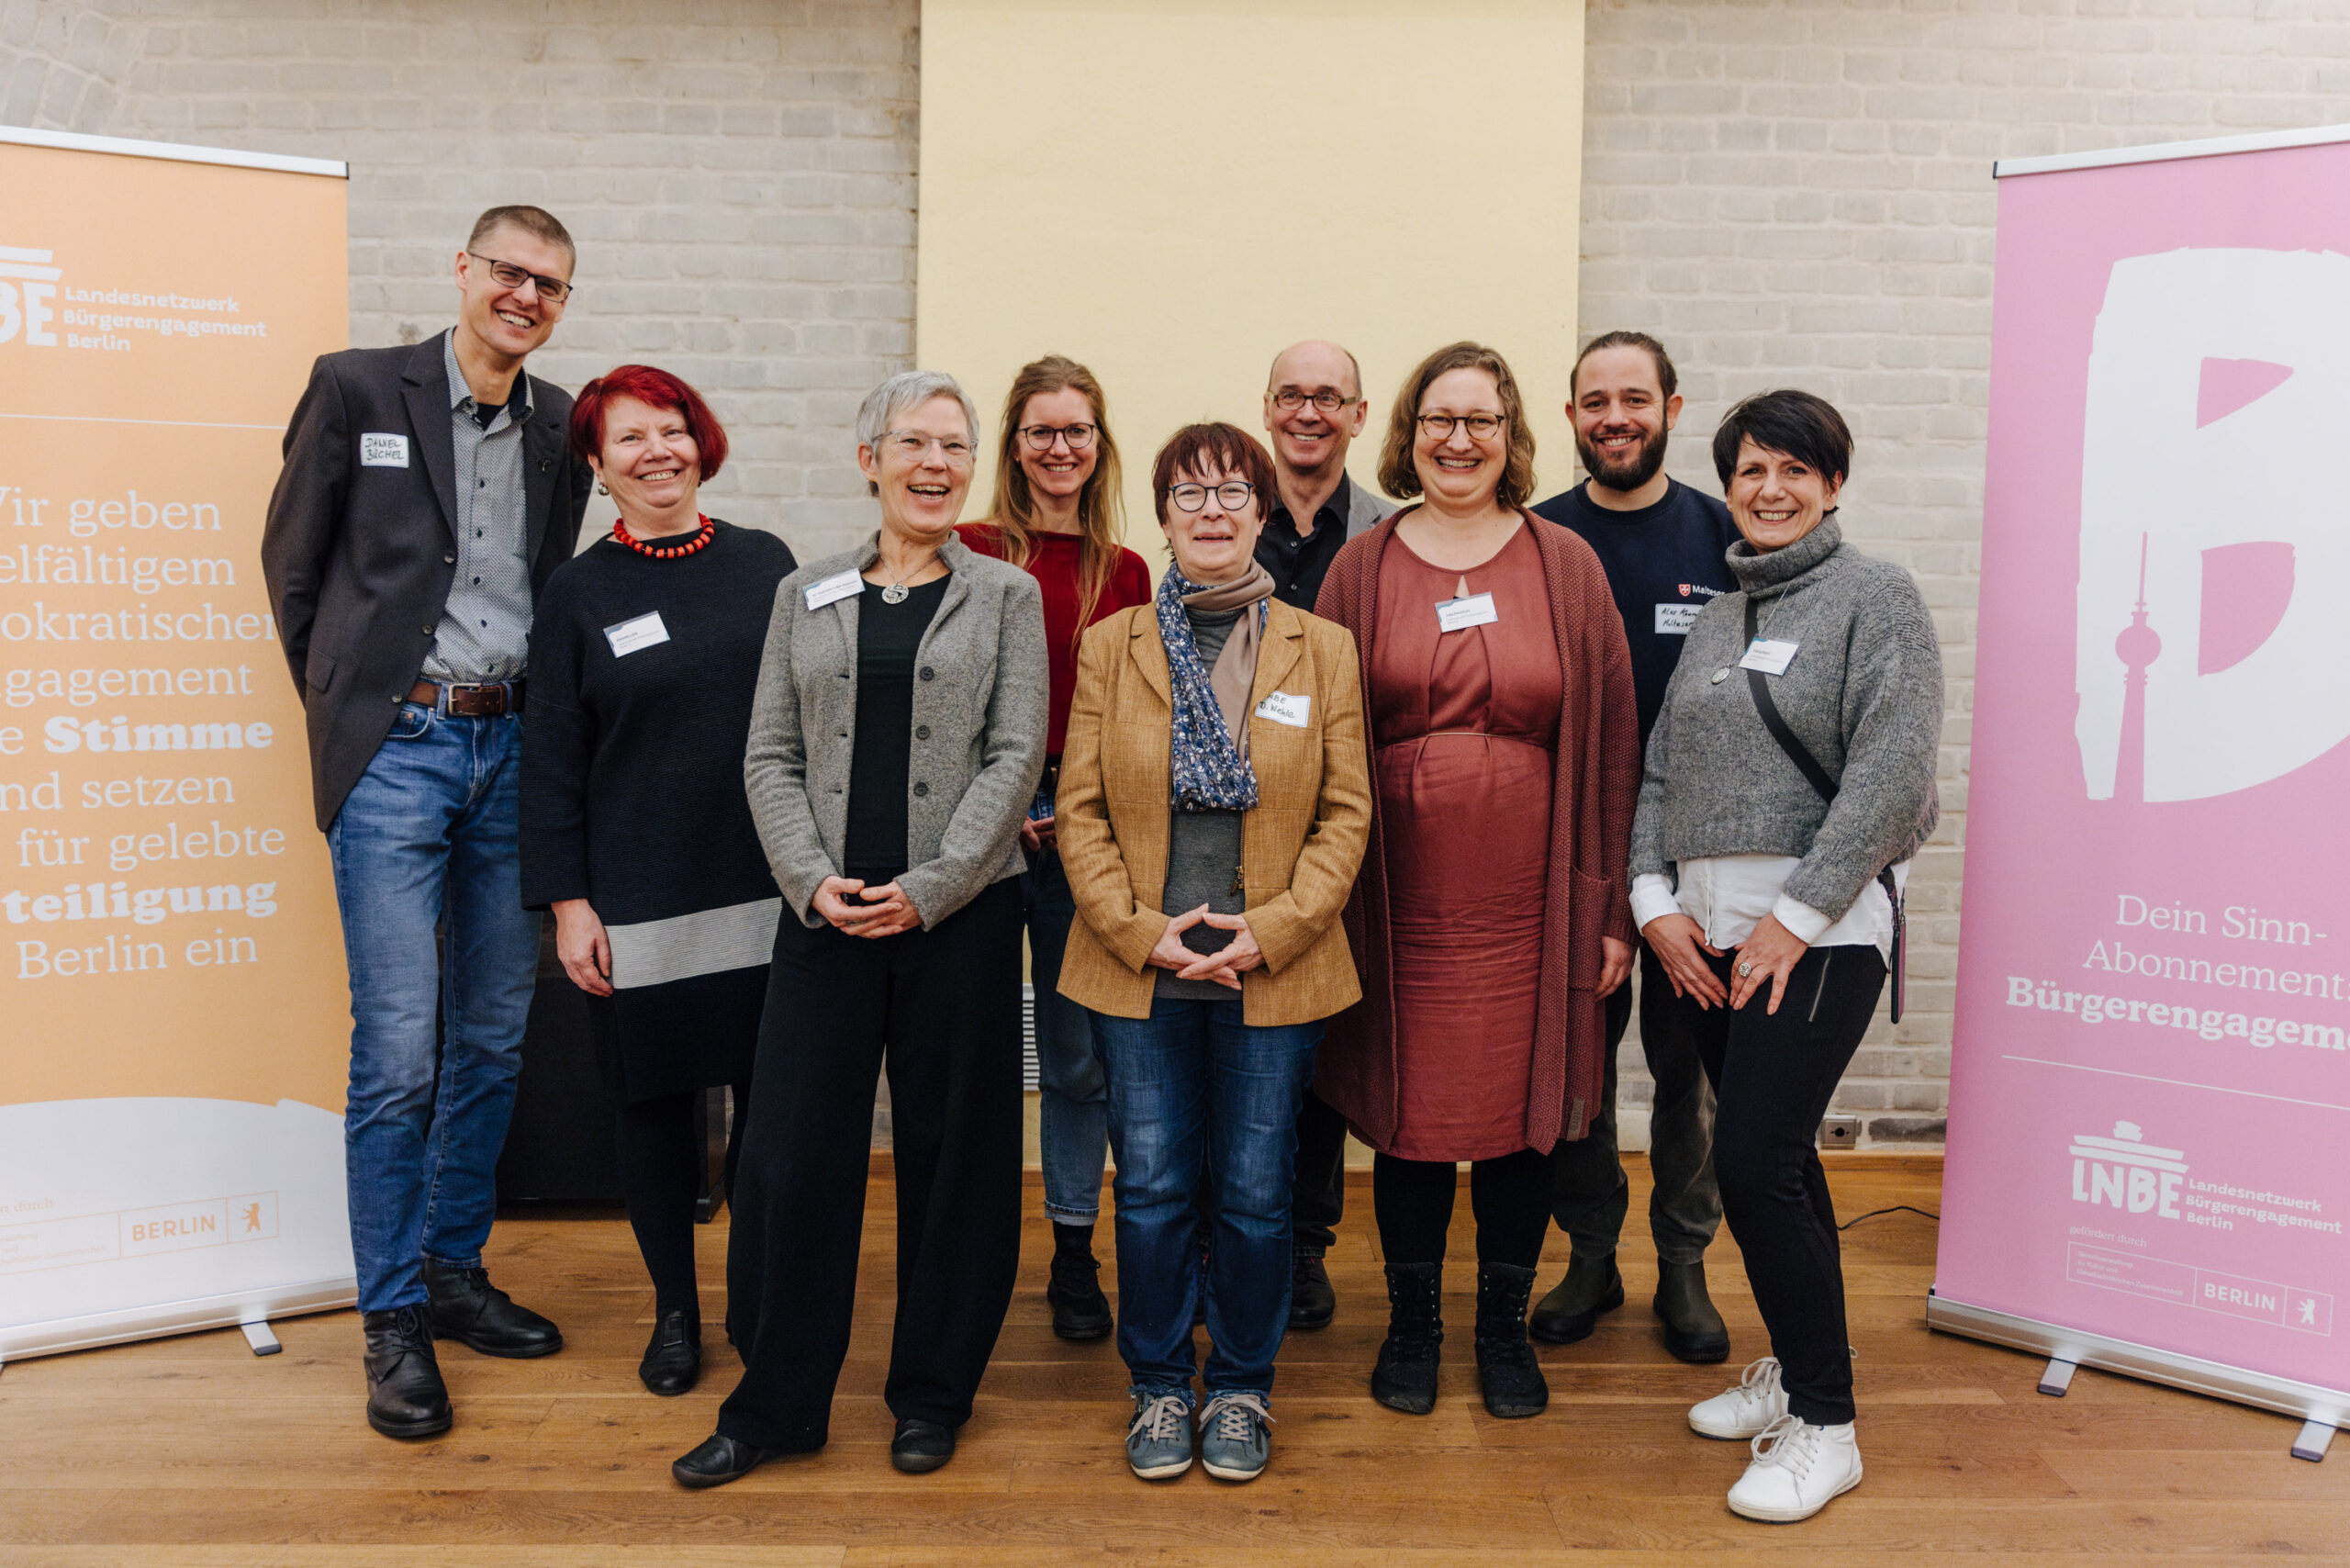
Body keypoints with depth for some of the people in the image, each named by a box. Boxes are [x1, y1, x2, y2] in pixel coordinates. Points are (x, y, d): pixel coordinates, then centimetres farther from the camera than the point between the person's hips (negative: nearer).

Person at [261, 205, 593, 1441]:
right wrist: (343, 700, 7)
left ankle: (455, 1270, 27)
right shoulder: (354, 388, -2)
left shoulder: (562, 429, 10)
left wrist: (538, 723, 10)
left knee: (493, 1038, 10)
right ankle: (394, 1319, 9)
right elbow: (292, 560, 5)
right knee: (397, 1049, -6)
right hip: (394, 748, -4)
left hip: (509, 748, 5)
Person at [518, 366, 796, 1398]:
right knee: (655, 1098, 9)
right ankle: (674, 1309, 27)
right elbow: (552, 760, 2)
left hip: (768, 889, 1)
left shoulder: (766, 563, 6)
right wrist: (567, 903, -5)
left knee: (770, 1099, 5)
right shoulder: (577, 593, 2)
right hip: (639, 902, -1)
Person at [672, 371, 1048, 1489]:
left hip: (960, 915, -1)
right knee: (793, 1153, 3)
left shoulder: (1005, 596, 5)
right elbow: (770, 756, 7)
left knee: (951, 1153, 6)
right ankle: (777, 1402, 20)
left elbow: (1014, 757, -4)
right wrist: (813, 880, -8)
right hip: (824, 914, 2)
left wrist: (927, 889, -12)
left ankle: (932, 1394, 24)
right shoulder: (805, 596, 11)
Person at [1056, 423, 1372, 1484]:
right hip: (1139, 973, 1)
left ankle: (1241, 1390, 28)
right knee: (1152, 1189, 7)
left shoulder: (1321, 651, 3)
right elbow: (1080, 809, 1)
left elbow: (1346, 812, 0)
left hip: (1274, 974, 0)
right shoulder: (1110, 645, 4)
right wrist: (1141, 932, -9)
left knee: (1256, 1193, 7)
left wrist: (1271, 931, -11)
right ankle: (1160, 1388, 27)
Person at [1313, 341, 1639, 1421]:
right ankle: (1411, 1321, 28)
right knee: (1408, 1110, 8)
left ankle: (1504, 1323, 28)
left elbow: (1611, 745, 3)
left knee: (1520, 1107, 8)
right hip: (1401, 898, 0)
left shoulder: (1566, 566, 4)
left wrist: (1608, 905, -1)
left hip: (1530, 898, 0)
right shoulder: (1361, 568, 4)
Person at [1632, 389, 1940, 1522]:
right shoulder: (1717, 617, 17)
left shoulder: (1875, 599, -2)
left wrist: (1795, 916, -15)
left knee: (1755, 1164, -11)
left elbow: (1892, 773, -12)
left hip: (1818, 928, -6)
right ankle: (1792, 1370, 30)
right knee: (1773, 1159, 14)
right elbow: (1659, 773, 15)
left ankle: (1824, 1426, 4)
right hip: (1704, 928, 6)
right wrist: (1654, 900, 1)